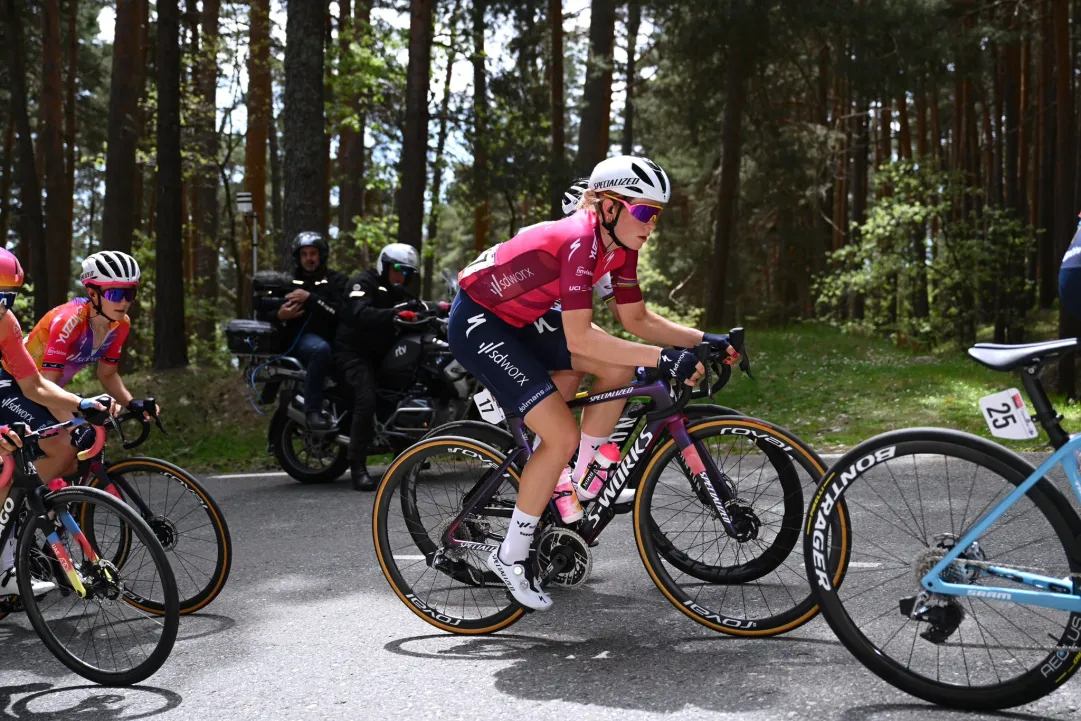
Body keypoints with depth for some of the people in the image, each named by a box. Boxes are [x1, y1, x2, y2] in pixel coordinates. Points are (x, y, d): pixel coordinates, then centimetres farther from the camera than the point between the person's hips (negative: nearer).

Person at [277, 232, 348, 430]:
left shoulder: (337, 280, 13)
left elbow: (340, 313, -5)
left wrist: (309, 298, -13)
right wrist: (280, 315, -7)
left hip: (333, 338, 2)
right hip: (302, 336, -2)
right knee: (321, 349, -39)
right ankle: (313, 410, -40)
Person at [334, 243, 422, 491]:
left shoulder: (397, 291, 19)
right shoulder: (362, 282, -9)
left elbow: (415, 307, 10)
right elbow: (360, 314, -27)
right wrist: (395, 314, -39)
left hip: (381, 353, 9)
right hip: (354, 352, -9)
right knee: (366, 400, -28)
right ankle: (358, 467, -29)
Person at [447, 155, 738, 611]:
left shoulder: (620, 246, -1)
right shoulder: (580, 241, -28)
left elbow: (637, 320, 6)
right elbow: (579, 339, -33)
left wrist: (702, 340, -5)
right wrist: (663, 358, -35)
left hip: (518, 322, 9)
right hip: (476, 323, -9)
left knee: (620, 369, -3)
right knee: (562, 436, -16)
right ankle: (510, 557, 0)